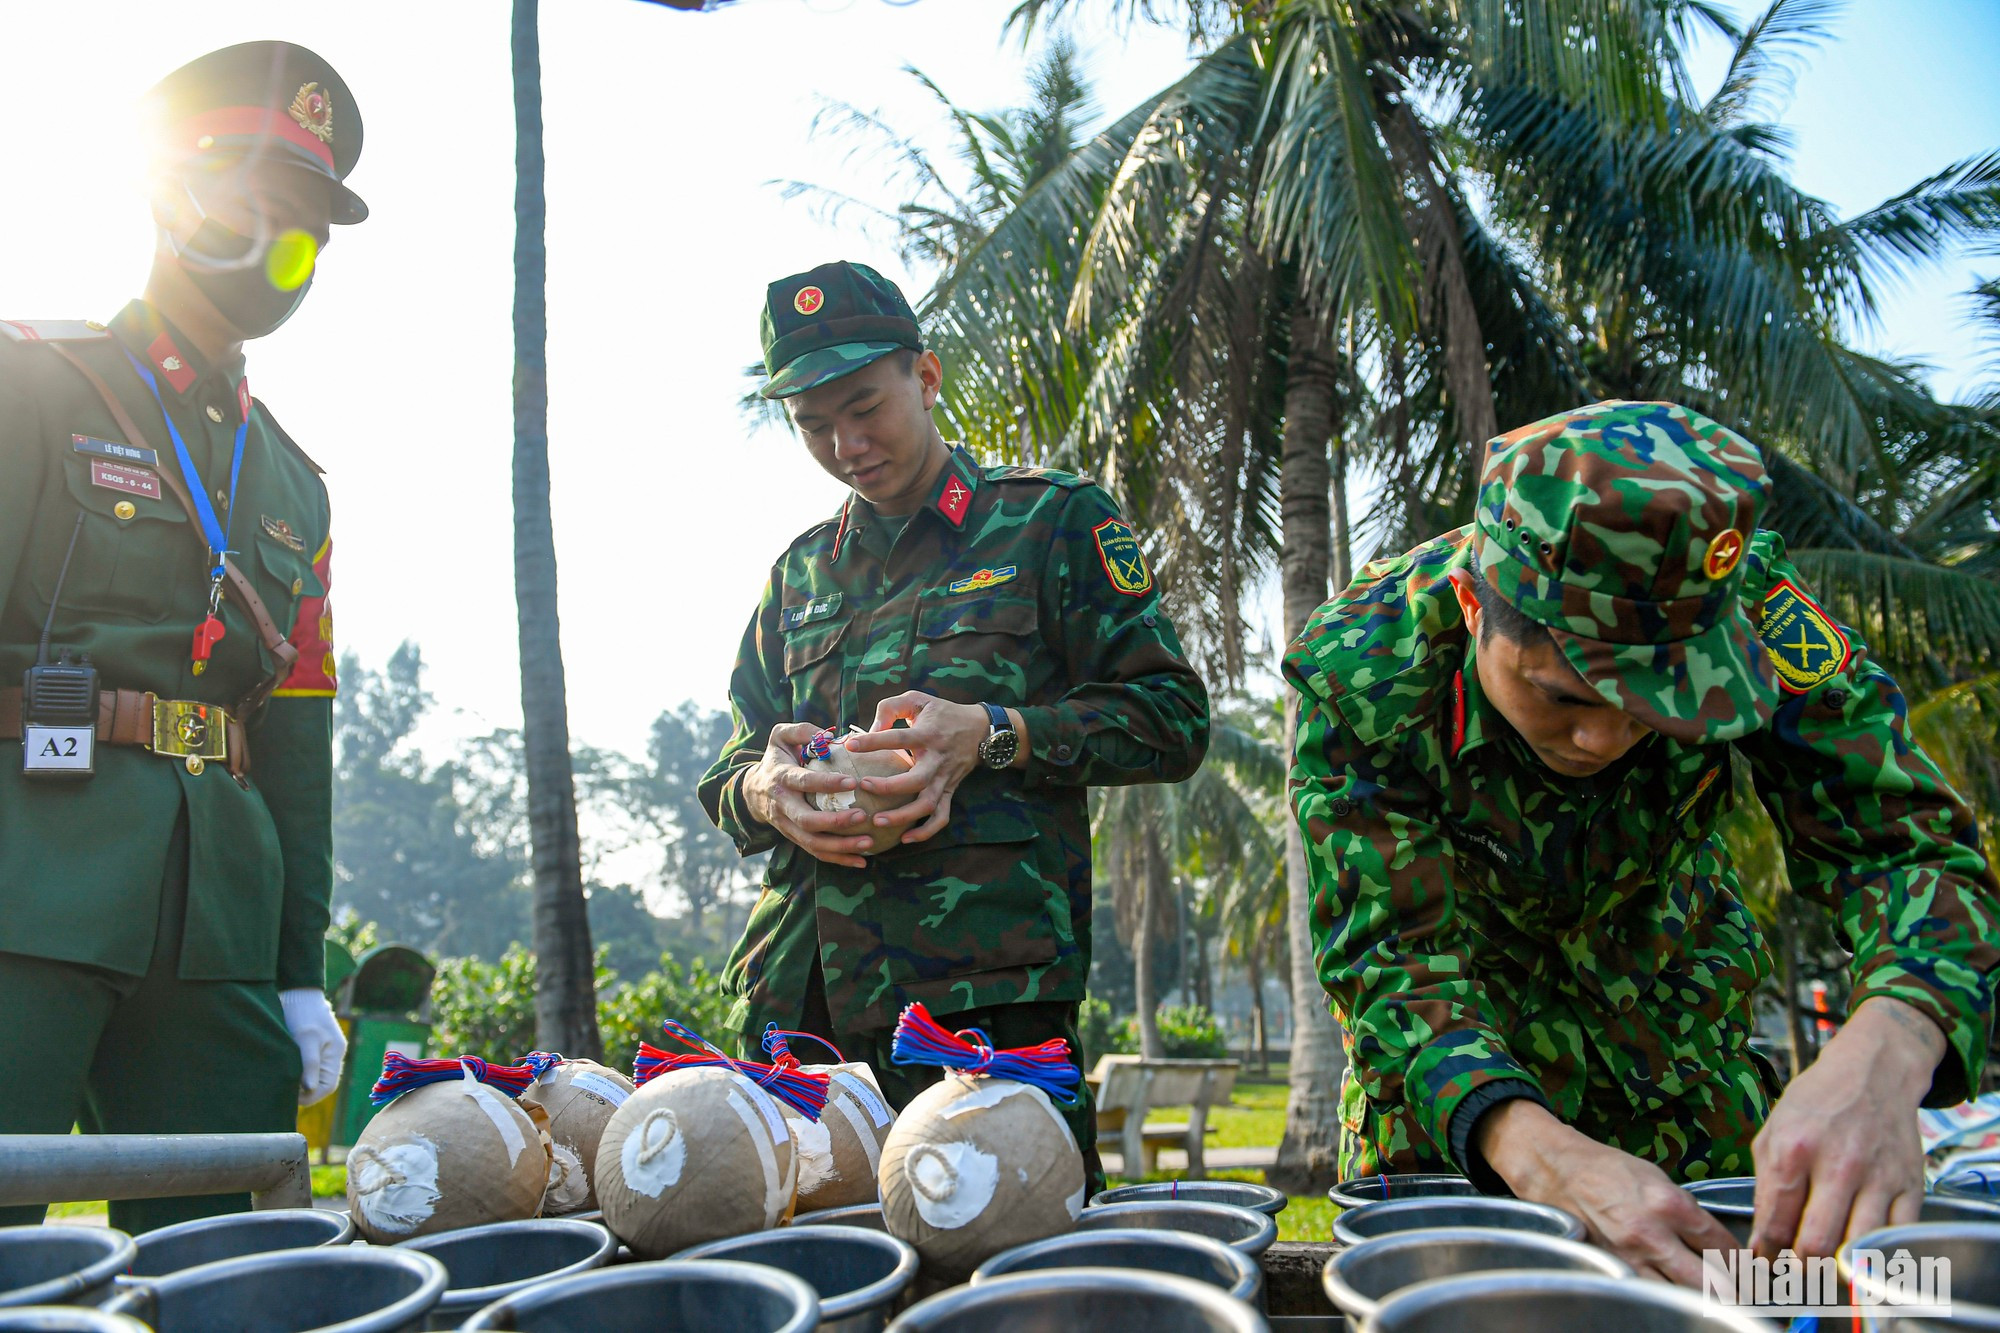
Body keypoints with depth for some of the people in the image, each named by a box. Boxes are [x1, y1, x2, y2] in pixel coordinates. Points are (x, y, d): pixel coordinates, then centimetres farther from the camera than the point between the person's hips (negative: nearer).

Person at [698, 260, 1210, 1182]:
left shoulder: (1051, 521, 8)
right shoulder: (801, 571, 21)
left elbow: (1173, 719, 1)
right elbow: (727, 776, 22)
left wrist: (992, 736, -13)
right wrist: (764, 791, -3)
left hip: (987, 987, -4)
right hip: (797, 999, 5)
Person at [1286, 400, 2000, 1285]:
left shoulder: (1752, 614, -30)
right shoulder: (1359, 672, -34)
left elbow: (1906, 845, -30)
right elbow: (1392, 952, -34)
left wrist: (1882, 1056, -53)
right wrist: (1537, 1151, -54)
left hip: (1674, 1006, 2)